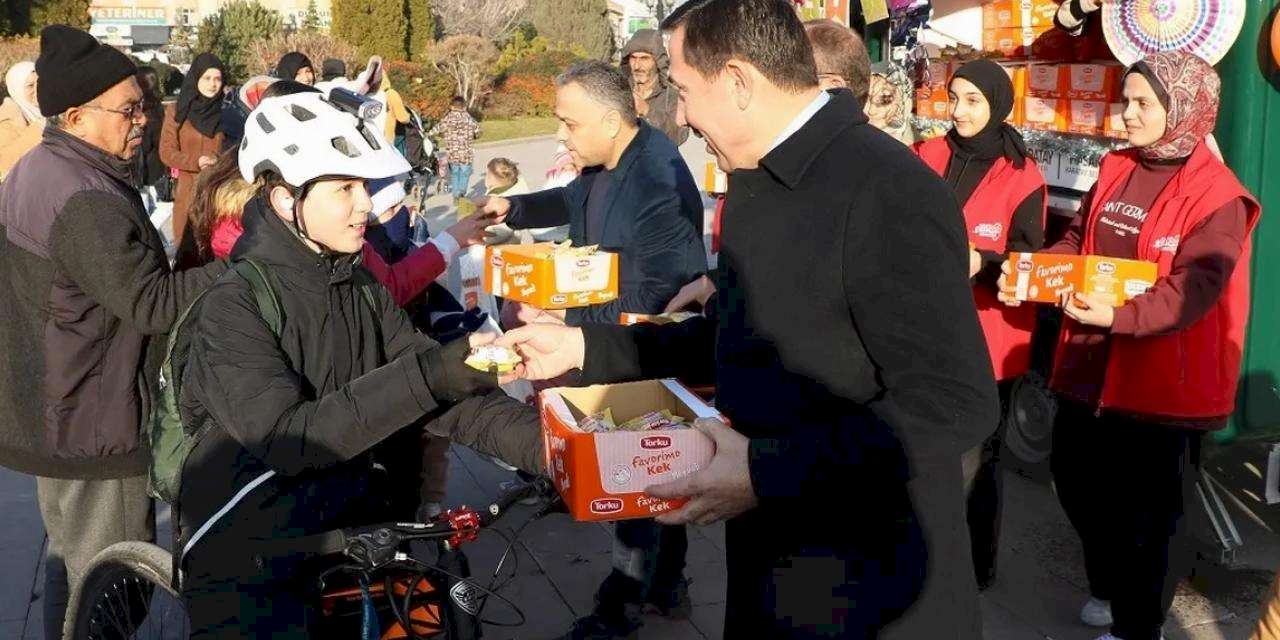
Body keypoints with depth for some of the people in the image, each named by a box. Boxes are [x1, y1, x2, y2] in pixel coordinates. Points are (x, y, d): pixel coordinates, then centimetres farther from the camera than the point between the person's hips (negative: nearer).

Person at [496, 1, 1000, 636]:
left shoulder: (888, 191, -23)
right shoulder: (753, 180, 6)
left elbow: (954, 405, -25)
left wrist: (767, 473, -27)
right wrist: (585, 346, 7)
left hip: (871, 581, -8)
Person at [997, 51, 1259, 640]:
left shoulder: (1216, 194, -13)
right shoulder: (1115, 170, 8)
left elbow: (1195, 288, -22)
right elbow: (1078, 241, 14)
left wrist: (1120, 317, -36)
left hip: (1161, 381, -7)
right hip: (1090, 364, 7)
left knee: (1149, 508, 7)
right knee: (1075, 479, 19)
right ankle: (1110, 585, 44)